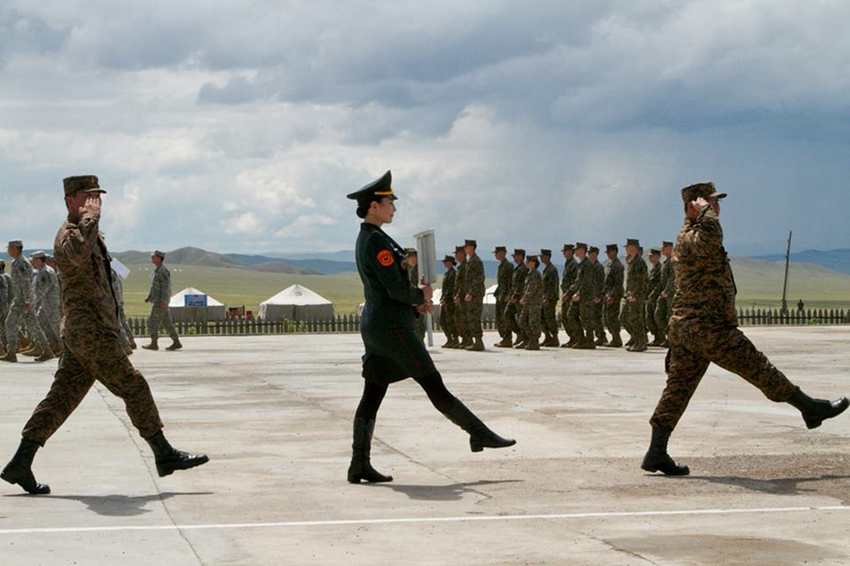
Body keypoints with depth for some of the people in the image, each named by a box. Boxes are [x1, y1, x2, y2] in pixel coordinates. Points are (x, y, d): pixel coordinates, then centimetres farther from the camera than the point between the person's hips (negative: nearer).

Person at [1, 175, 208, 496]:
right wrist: (91, 217, -24)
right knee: (133, 387, -4)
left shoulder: (87, 233, 21)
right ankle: (164, 454, 3)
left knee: (61, 398, 6)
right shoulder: (67, 235, -10)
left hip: (86, 334, 10)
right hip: (90, 332, -10)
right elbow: (79, 254, -38)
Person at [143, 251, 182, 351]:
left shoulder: (163, 270, -13)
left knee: (153, 322, -5)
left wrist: (163, 301, -25)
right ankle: (176, 343, 6)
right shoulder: (158, 270, 18)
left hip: (160, 301, -10)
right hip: (157, 300, 10)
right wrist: (149, 297, 19)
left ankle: (154, 344, -1)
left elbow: (166, 286, -20)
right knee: (167, 323, 7)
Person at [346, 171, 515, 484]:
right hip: (393, 327, -10)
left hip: (374, 325, 10)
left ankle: (359, 466, 4)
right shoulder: (377, 241, -16)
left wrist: (416, 301, 9)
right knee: (434, 385, -1)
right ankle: (480, 434, 8)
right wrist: (421, 296, -2)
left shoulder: (365, 239, 16)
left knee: (372, 396, 6)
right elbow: (396, 289, -21)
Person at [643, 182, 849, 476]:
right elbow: (710, 239, -42)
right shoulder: (692, 237, -15)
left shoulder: (689, 237, 20)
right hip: (708, 327, -10)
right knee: (759, 369, 2)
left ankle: (656, 453, 3)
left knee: (678, 387, 5)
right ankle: (810, 407, 14)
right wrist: (705, 210, -24)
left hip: (684, 328, 10)